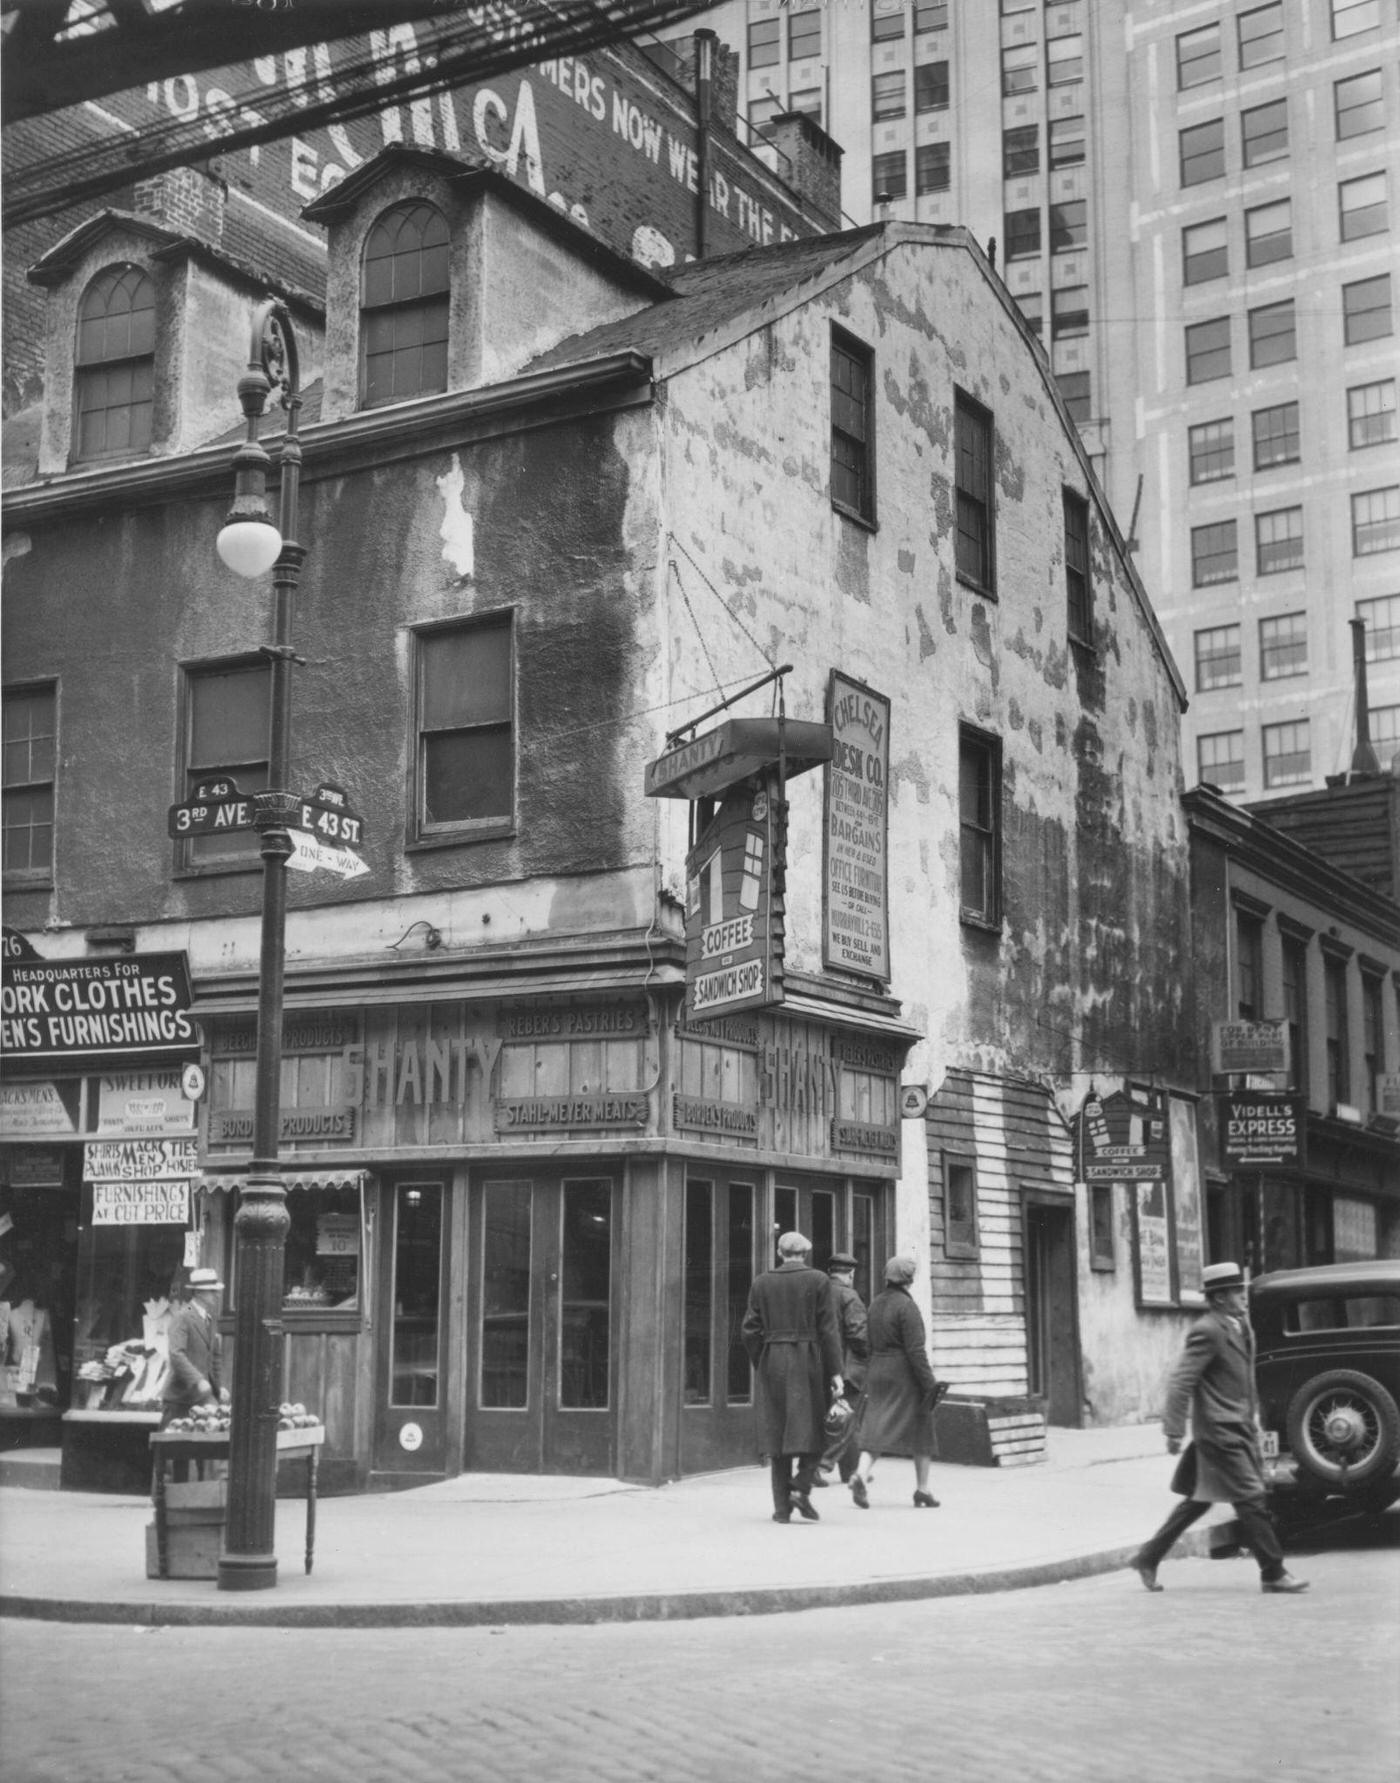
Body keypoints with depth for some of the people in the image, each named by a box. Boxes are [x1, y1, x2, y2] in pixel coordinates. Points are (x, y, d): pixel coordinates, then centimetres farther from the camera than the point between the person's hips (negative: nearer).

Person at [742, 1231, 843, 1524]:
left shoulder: (762, 1283, 6)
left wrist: (761, 1365, 13)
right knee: (812, 1428, 8)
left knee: (778, 1432, 7)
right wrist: (835, 1372, -5)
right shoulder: (818, 1281, -2)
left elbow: (750, 1330, 3)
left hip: (772, 1361, 3)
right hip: (808, 1360, -3)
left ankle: (782, 1507, 6)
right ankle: (801, 1486, -11)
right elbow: (828, 1330, -6)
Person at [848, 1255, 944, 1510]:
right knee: (921, 1429, 8)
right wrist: (929, 1383, -15)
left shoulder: (875, 1304, 9)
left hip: (877, 1372, 6)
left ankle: (861, 1475, -19)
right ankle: (922, 1489, 13)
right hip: (905, 1374, -6)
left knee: (876, 1428, 4)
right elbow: (915, 1349, -18)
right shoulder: (906, 1306, -13)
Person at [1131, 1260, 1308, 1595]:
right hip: (1220, 1431, -10)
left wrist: (1253, 1413, 19)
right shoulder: (1207, 1332, -18)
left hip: (1239, 1429, 10)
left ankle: (1148, 1557, 22)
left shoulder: (1240, 1324, 11)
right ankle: (1273, 1573, 4)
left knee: (1198, 1500, 14)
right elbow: (1180, 1382, -19)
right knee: (1251, 1499, -5)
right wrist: (1174, 1432, -21)